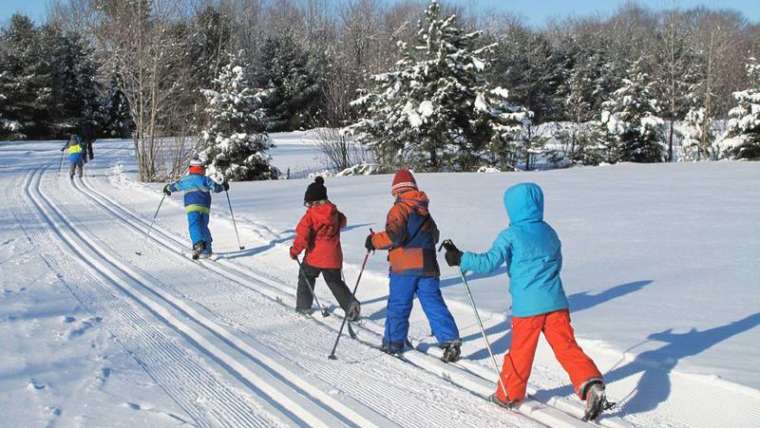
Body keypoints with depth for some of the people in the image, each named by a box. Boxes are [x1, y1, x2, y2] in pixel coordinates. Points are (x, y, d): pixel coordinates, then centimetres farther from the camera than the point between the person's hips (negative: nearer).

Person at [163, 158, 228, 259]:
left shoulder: (185, 180, 12)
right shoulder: (205, 179, 10)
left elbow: (173, 186, 21)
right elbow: (216, 188, 2)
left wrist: (167, 189, 44)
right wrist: (223, 186, 24)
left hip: (192, 206, -2)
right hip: (205, 208, 2)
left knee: (194, 225, -15)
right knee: (203, 227, 16)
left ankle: (198, 244, -40)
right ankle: (207, 250, 14)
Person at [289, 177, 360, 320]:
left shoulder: (310, 215, -15)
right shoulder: (335, 213, 0)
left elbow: (302, 236, -18)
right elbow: (342, 222, 21)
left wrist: (295, 251, -4)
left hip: (315, 256, -4)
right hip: (333, 257, 4)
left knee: (306, 278, 21)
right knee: (335, 282, 14)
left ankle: (303, 306, 26)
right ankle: (351, 303, -6)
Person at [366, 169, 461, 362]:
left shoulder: (399, 209, -7)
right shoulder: (424, 210, 16)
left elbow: (394, 235, -19)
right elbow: (434, 236, 27)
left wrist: (374, 240, -5)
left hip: (405, 266, -6)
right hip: (428, 265, 6)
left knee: (398, 305, 6)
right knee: (434, 303, 4)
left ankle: (393, 343, 14)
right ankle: (450, 340, -7)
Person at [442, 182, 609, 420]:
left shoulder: (510, 235, -7)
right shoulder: (549, 232, 12)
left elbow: (490, 262, -15)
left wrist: (461, 259, -6)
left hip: (527, 305, -4)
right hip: (555, 301, 4)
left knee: (520, 351, 9)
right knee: (566, 346, 4)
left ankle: (509, 395, 25)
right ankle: (590, 382, -14)